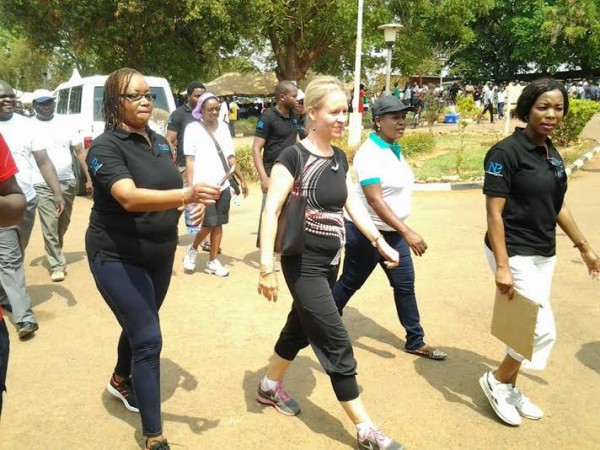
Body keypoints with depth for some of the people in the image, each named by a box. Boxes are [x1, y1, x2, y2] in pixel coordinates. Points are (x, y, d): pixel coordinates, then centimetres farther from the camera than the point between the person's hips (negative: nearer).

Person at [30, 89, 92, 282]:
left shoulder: (65, 124, 7)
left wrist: (89, 179, 2)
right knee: (49, 227, -5)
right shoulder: (29, 126, 0)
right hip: (42, 186, -3)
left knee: (63, 224, 15)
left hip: (68, 182, 3)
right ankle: (57, 265, 4)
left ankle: (55, 254, 37)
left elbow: (80, 152, 8)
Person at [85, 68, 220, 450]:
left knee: (139, 327, 22)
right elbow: (130, 198, -36)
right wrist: (187, 194, -50)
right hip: (117, 258, -7)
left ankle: (121, 381, 51)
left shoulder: (159, 141, 4)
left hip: (159, 255, 7)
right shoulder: (106, 147, -19)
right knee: (148, 340, -9)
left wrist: (193, 201, -5)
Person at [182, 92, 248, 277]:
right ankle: (192, 249, 19)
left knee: (218, 224, 6)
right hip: (203, 185, -4)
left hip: (223, 185, 5)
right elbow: (190, 159, -5)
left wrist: (241, 179, 12)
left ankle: (212, 261, 18)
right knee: (210, 223, -8)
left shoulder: (223, 127, 11)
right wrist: (191, 185, -12)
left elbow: (230, 157, 15)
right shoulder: (193, 128, -2)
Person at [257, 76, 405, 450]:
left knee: (301, 328, 21)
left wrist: (381, 242, 6)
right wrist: (267, 266, -22)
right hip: (303, 263, -8)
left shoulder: (339, 158, 6)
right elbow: (271, 211, -18)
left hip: (330, 261, 8)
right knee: (337, 344, -2)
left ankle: (270, 387, 44)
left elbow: (353, 205, 11)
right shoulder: (294, 157, -16)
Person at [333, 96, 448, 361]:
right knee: (349, 284, 8)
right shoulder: (370, 153, -21)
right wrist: (407, 232, -34)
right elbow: (374, 199, -29)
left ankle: (416, 341, 23)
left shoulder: (394, 149, 7)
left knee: (405, 286, 11)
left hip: (393, 232, 8)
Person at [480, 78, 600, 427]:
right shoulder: (507, 152, -16)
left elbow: (557, 205, 17)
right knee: (542, 330, -5)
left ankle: (510, 388, 32)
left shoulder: (551, 152, 8)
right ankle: (496, 381, 17)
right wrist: (502, 265, -24)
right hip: (515, 254, -8)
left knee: (527, 327, 14)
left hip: (544, 254, 8)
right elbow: (494, 211, -19)